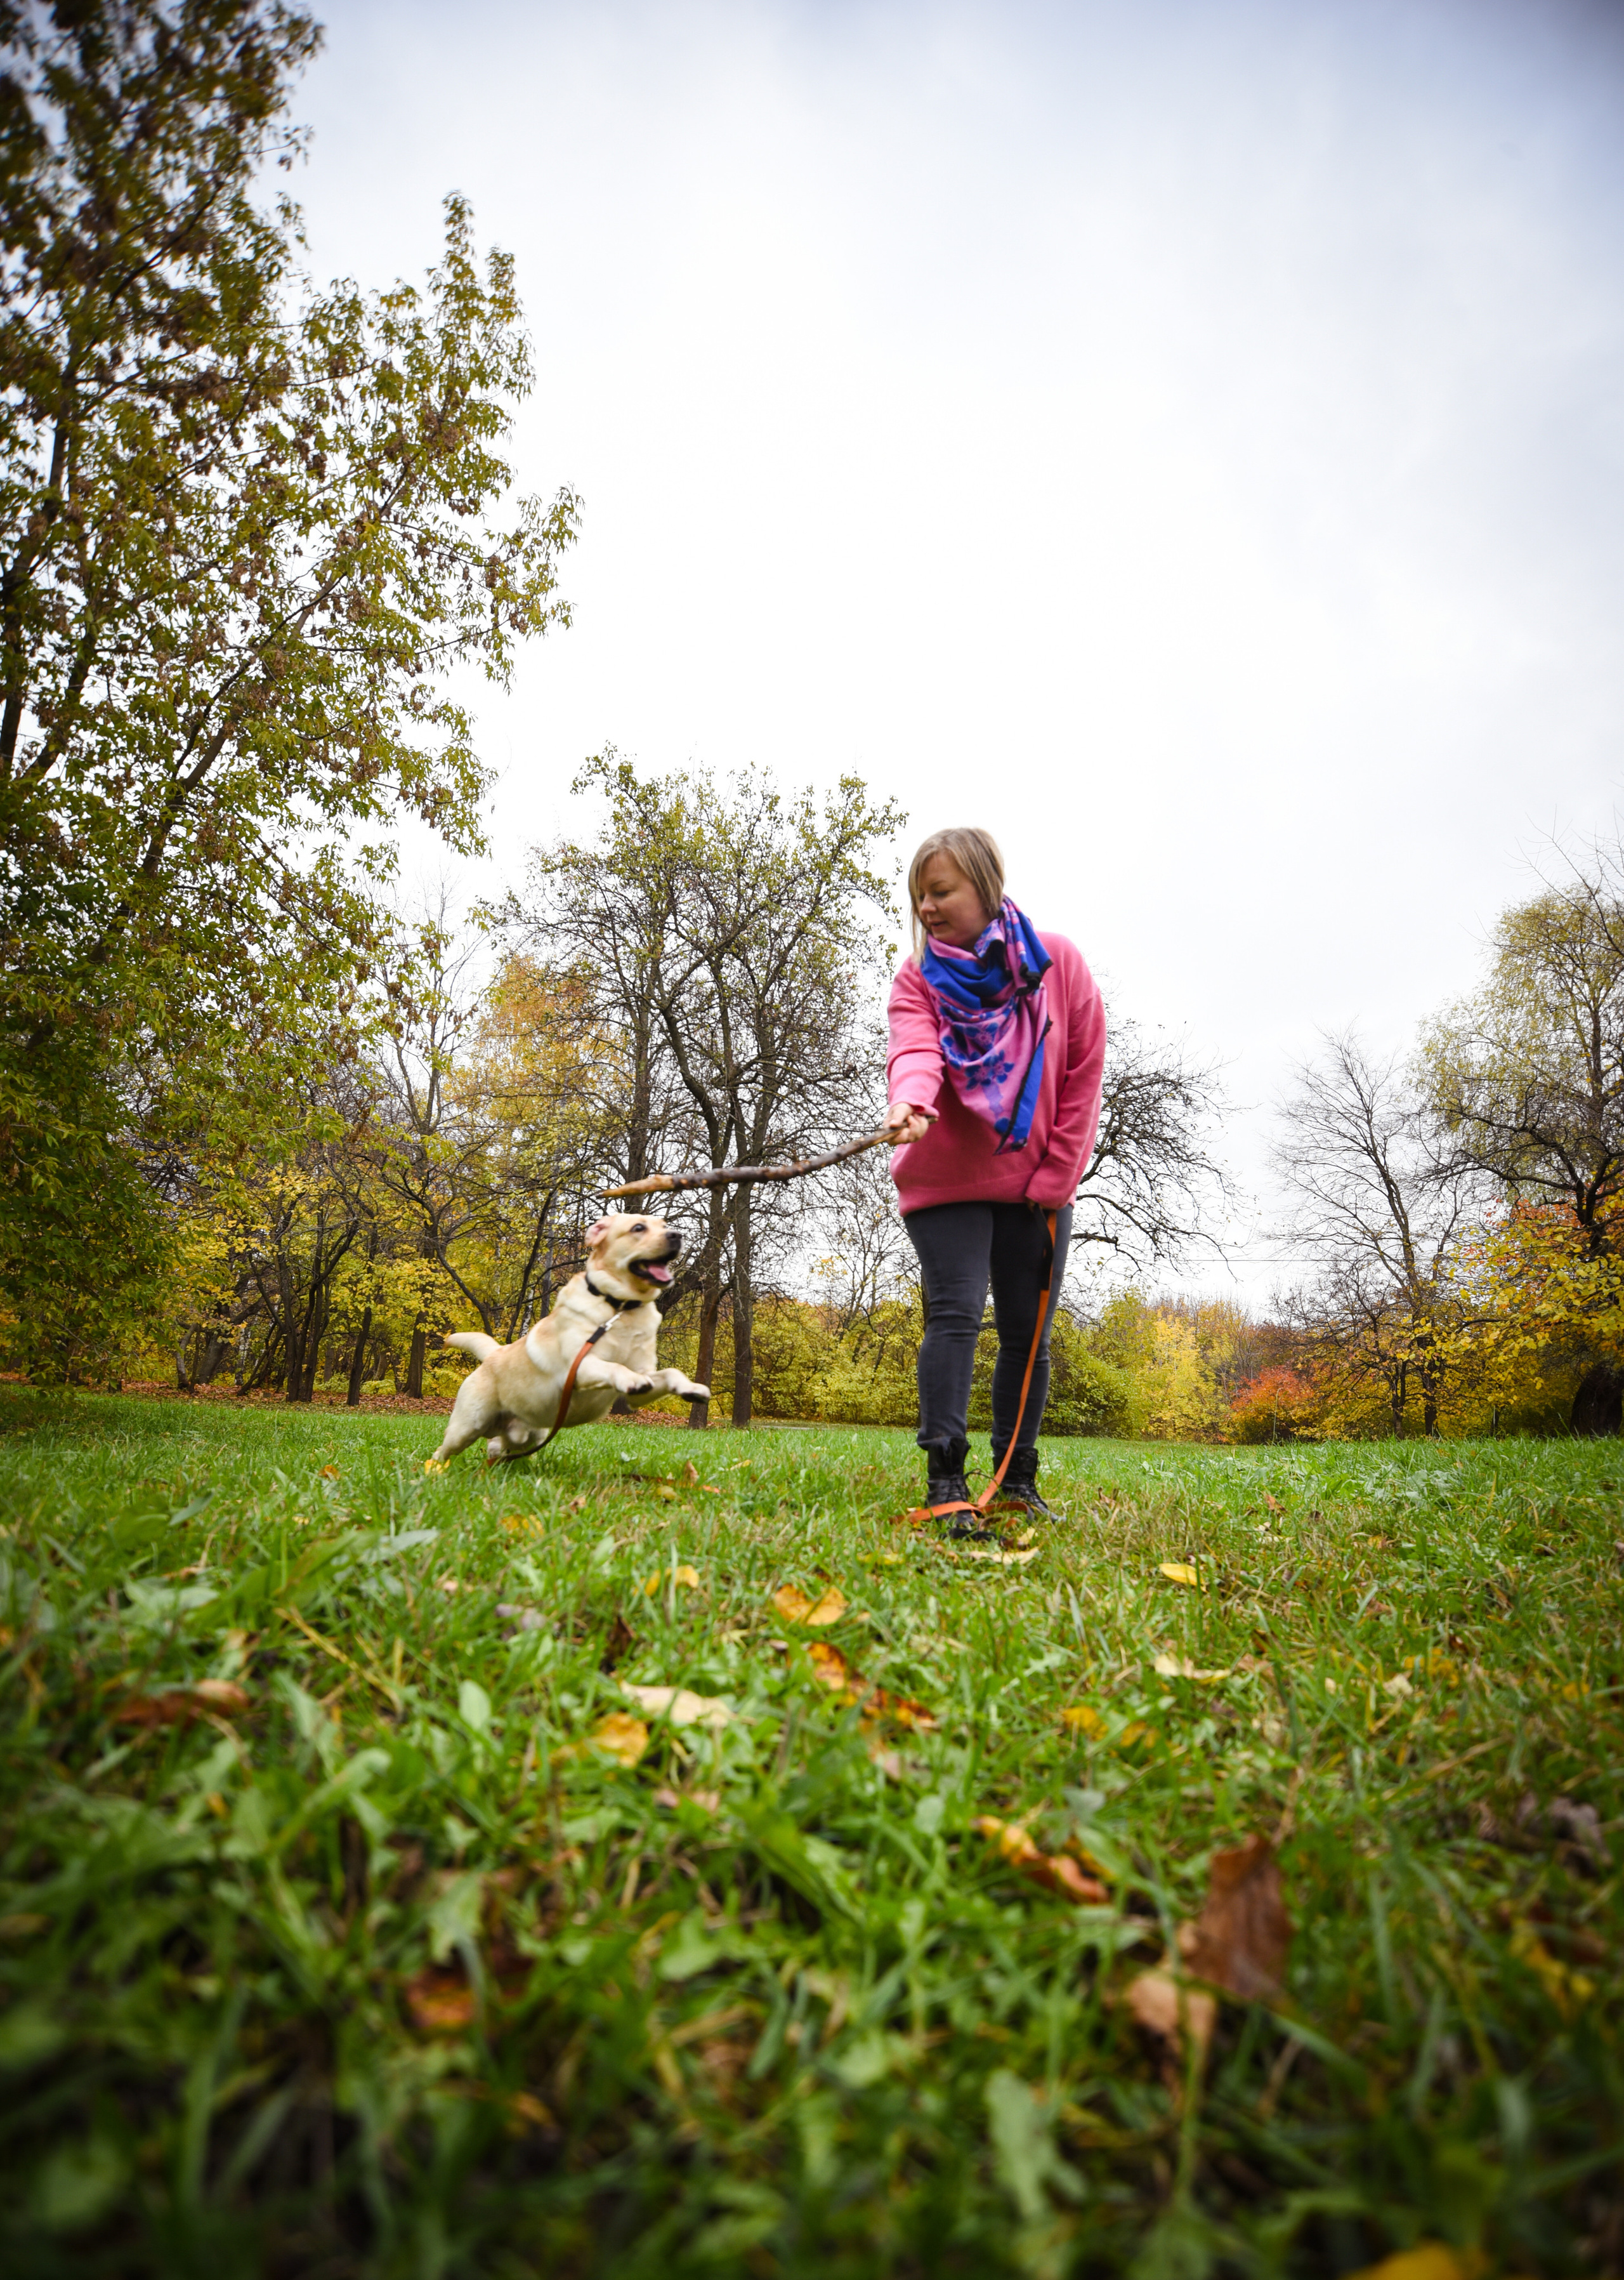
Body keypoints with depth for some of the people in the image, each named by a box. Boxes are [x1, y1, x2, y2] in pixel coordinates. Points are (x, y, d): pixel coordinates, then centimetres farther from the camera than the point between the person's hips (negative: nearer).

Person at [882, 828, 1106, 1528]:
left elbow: (1083, 1078, -2)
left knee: (1027, 1333, 7)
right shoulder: (918, 976, -5)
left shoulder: (1059, 962, -4)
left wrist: (1053, 1181, -6)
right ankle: (944, 1478, -10)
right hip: (945, 1181, -1)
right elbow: (914, 1050, -26)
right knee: (955, 1315, -14)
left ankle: (1019, 1479, 20)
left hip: (1035, 1188, 2)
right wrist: (909, 1101, -49)